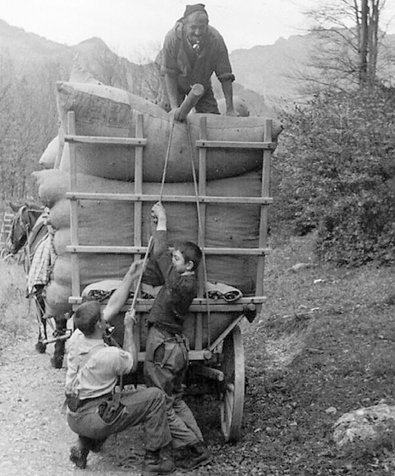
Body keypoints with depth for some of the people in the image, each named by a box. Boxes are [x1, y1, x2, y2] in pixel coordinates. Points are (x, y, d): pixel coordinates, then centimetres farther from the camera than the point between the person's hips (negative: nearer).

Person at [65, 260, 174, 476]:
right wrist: (128, 329, 4)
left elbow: (113, 305, 5)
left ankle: (84, 446, 23)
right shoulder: (110, 356, -25)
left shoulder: (77, 337, -4)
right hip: (94, 420, -7)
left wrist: (130, 277, 9)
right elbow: (132, 363, 0)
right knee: (155, 397, -1)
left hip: (73, 418, 8)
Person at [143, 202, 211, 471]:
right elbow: (158, 260, 14)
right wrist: (157, 225, 11)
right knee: (175, 400, 19)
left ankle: (191, 449, 2)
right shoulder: (189, 282, 6)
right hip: (178, 343, 9)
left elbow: (159, 255, -15)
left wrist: (162, 222, -4)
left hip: (163, 346, -9)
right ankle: (198, 446, 20)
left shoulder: (181, 283, -20)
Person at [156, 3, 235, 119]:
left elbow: (225, 76, -22)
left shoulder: (216, 39, -30)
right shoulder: (172, 37, -34)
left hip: (201, 83, 2)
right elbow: (169, 74, -27)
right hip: (176, 81, -2)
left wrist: (230, 110, -23)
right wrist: (174, 106, -34)